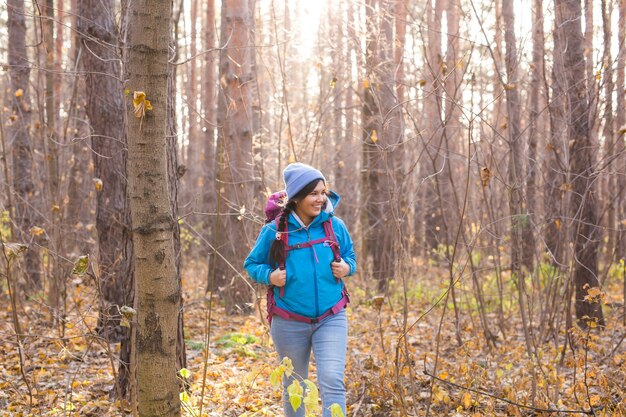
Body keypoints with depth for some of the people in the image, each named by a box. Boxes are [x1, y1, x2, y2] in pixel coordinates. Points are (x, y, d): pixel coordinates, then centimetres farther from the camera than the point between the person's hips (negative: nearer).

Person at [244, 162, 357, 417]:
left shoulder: (335, 226, -1)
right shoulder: (274, 231, -6)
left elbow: (350, 256, 15)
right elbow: (252, 264, 6)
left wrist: (347, 267, -8)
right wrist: (269, 276, -15)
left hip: (331, 319, 0)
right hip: (289, 323, 0)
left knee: (333, 382, -14)